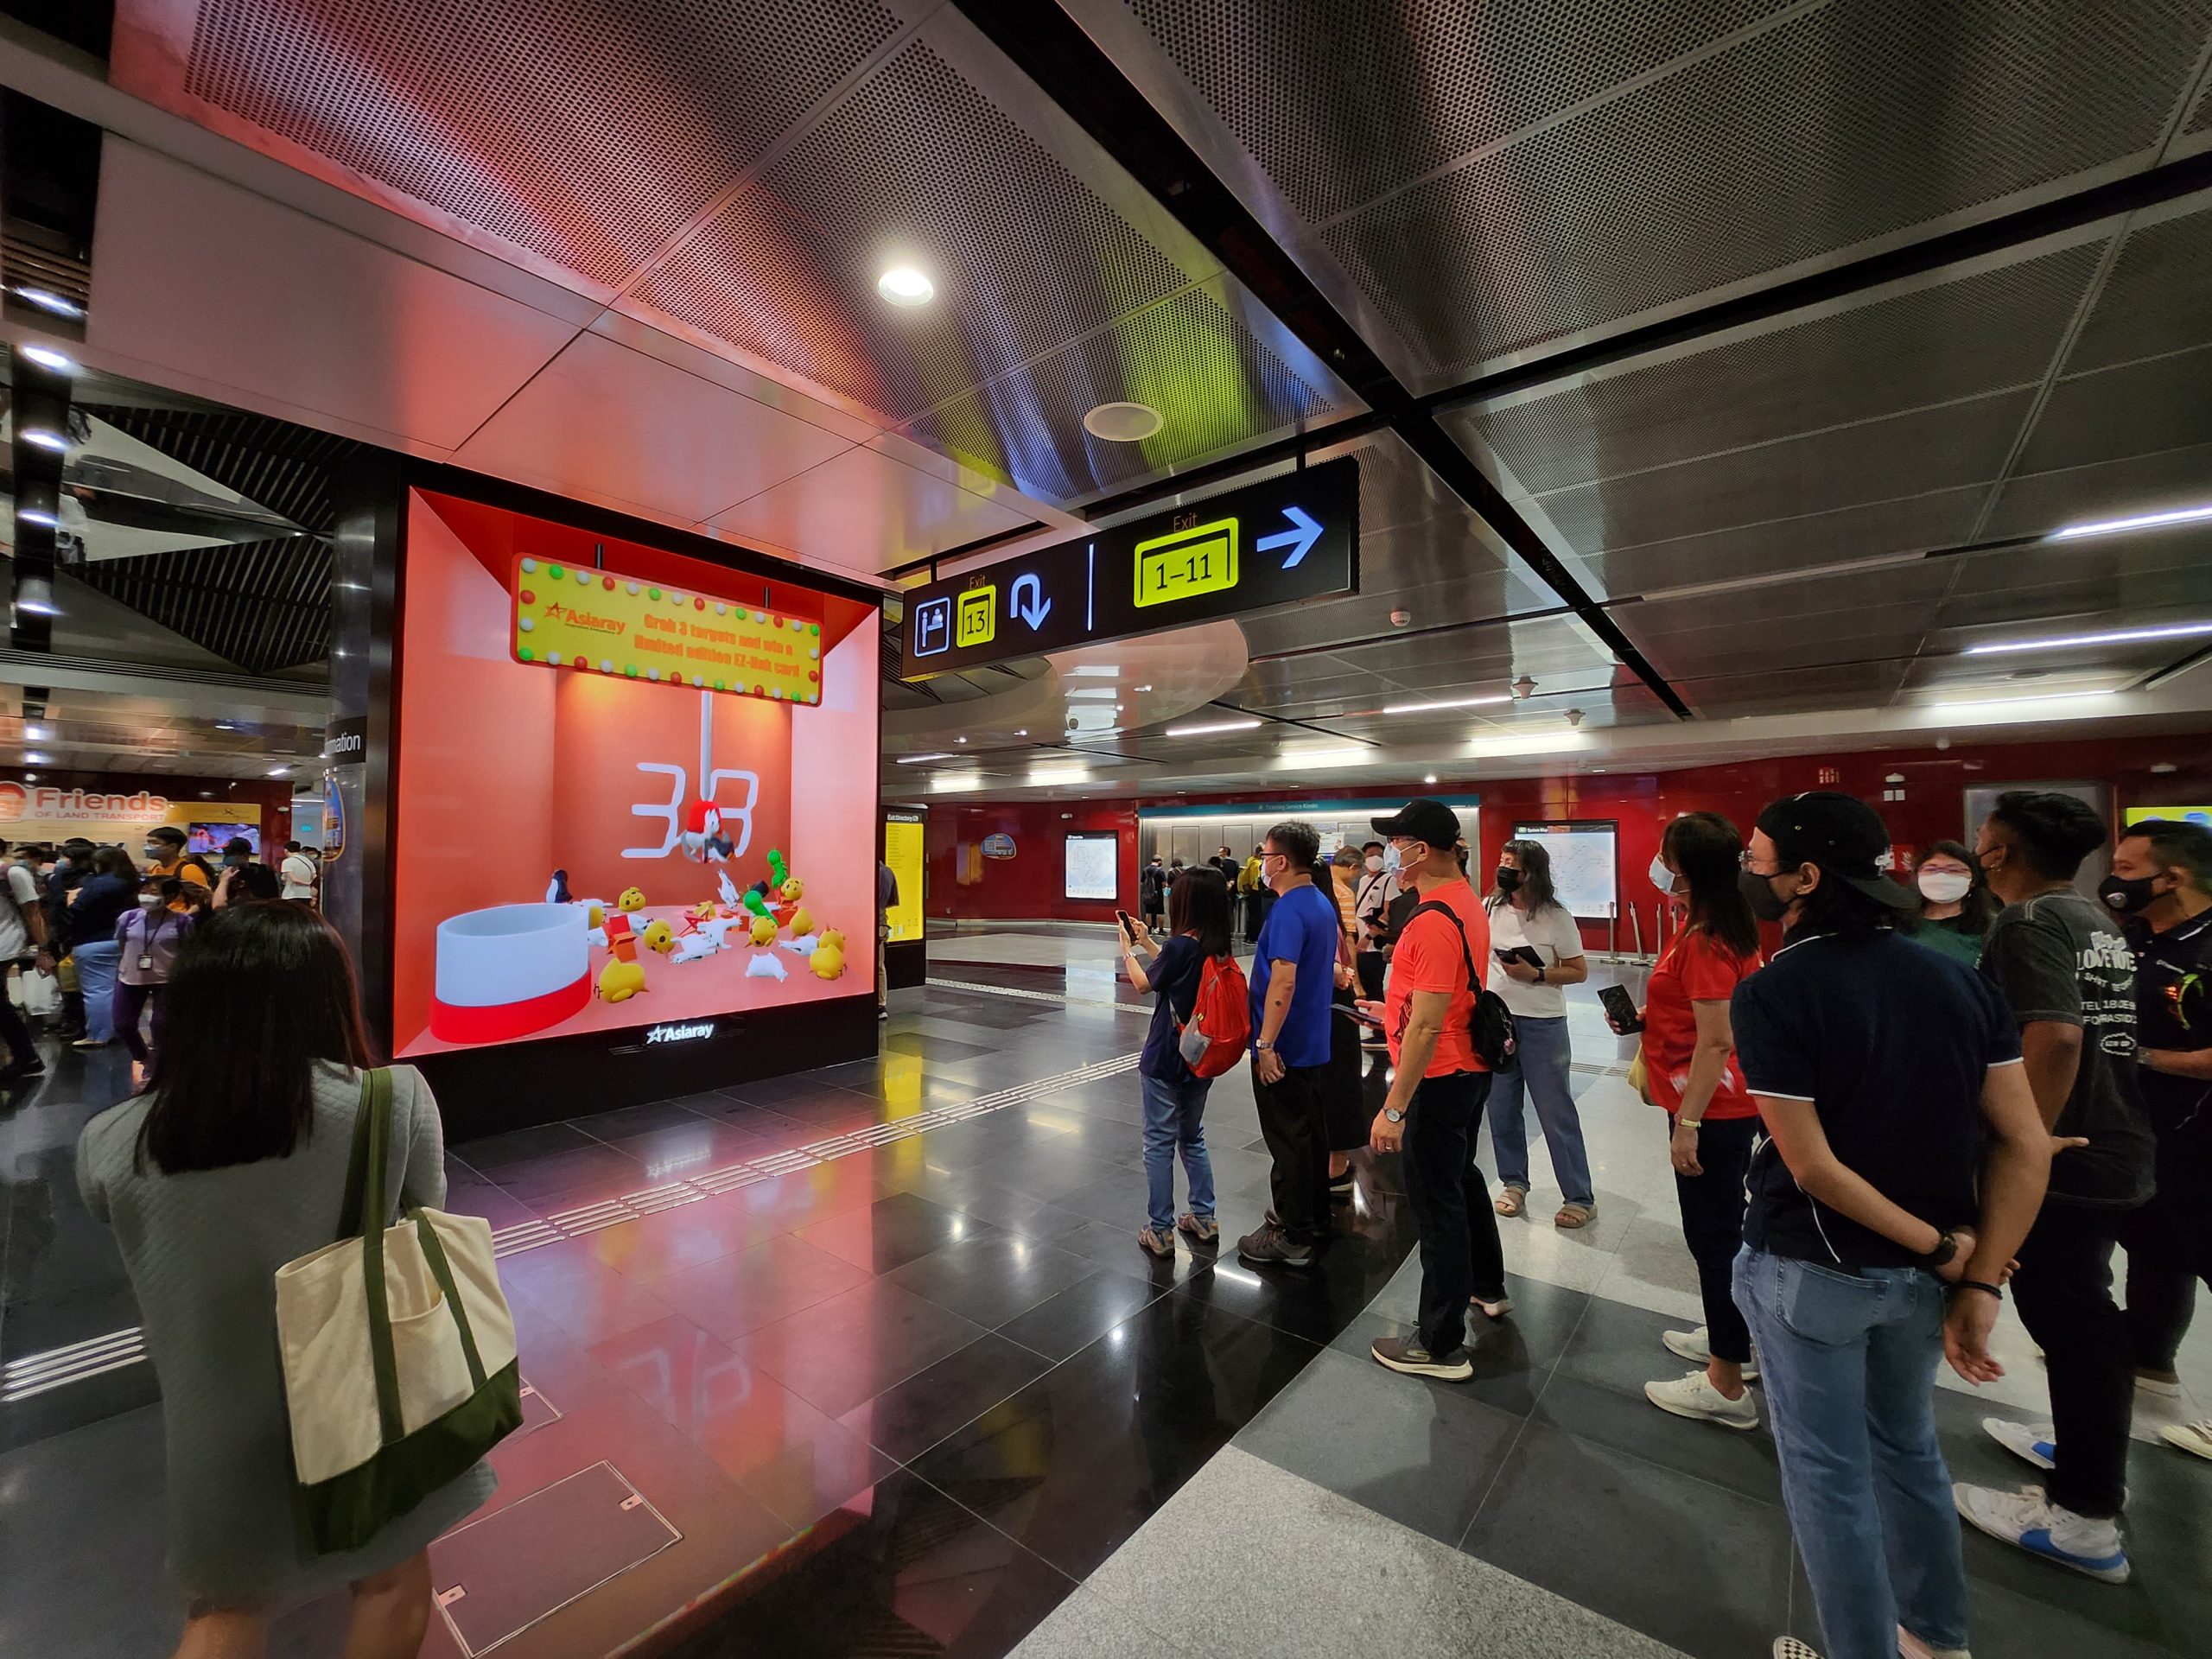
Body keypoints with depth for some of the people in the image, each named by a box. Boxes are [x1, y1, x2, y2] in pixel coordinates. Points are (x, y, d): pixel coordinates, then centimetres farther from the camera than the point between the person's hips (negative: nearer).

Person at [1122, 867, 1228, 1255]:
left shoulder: (1180, 945, -21)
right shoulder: (1219, 948, -1)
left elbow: (1143, 984, -6)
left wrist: (1127, 949, 9)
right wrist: (1148, 942, 17)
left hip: (1165, 1060, -7)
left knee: (1159, 1144, 6)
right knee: (1192, 1138, 22)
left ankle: (1160, 1231, 14)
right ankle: (1203, 1218, 30)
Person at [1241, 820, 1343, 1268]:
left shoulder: (1288, 910, -22)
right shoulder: (1323, 904, 8)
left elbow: (1283, 981, -28)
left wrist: (1266, 1044, -25)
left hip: (1283, 1047, -9)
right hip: (1312, 1042, 10)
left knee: (1288, 1140, 1)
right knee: (1311, 1131, 20)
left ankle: (1293, 1238, 13)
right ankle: (1314, 1215, 34)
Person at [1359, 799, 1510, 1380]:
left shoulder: (1434, 921, -26)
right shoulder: (1466, 899, 4)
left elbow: (1426, 1027, -28)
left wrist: (1394, 1108, -25)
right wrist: (1395, 1009, 27)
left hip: (1439, 1077, -10)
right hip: (1469, 1068, 10)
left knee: (1436, 1202, 3)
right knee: (1462, 1178, 27)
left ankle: (1442, 1347, 19)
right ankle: (1488, 1287, 48)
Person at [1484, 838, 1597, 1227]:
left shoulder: (1556, 917, -9)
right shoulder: (1490, 909, 1)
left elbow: (1579, 972, -5)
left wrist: (1536, 975, -19)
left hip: (1542, 1024, -4)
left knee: (1556, 1113, 4)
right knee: (1501, 1109, 12)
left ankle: (1580, 1198, 18)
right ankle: (1513, 1182, 30)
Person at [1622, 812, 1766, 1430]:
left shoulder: (1704, 942, -23)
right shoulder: (1728, 927, 7)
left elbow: (1716, 1041, -24)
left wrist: (1686, 1124, -20)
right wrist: (1646, 1017, 7)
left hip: (1711, 1109, -10)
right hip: (1729, 1106, 10)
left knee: (1713, 1234, 2)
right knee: (1721, 1228, 23)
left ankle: (1726, 1386, 16)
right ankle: (1733, 1339, 40)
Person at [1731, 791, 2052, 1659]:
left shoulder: (1772, 993, -23)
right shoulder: (1956, 978, -4)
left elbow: (1812, 1168, -23)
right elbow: (2026, 1146, -5)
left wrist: (1941, 1248, -8)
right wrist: (1979, 1283, -4)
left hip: (1811, 1271, -6)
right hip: (1921, 1271, 7)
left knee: (1828, 1473, 14)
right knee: (1907, 1444, 28)